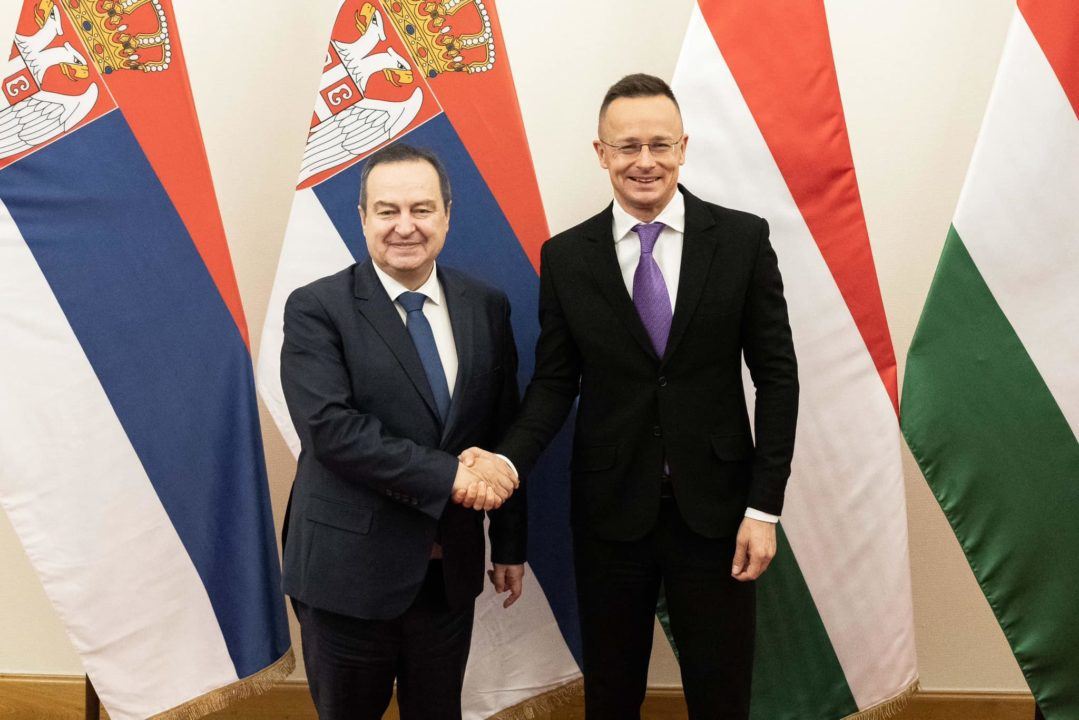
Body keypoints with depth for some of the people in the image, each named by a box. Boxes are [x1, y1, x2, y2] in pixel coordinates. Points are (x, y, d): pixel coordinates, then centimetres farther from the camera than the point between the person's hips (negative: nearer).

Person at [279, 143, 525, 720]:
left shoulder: (486, 307, 3)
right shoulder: (316, 309, -10)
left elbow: (504, 432, 8)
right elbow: (329, 427, -21)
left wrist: (510, 545, 10)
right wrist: (450, 476, -23)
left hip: (451, 572, 4)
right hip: (350, 569, -3)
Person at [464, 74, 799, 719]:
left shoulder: (742, 239, -4)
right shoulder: (566, 256, -1)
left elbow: (777, 375, -3)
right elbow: (554, 382, 2)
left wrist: (764, 507, -7)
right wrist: (509, 459, -17)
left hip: (714, 507, 0)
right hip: (610, 511, 1)